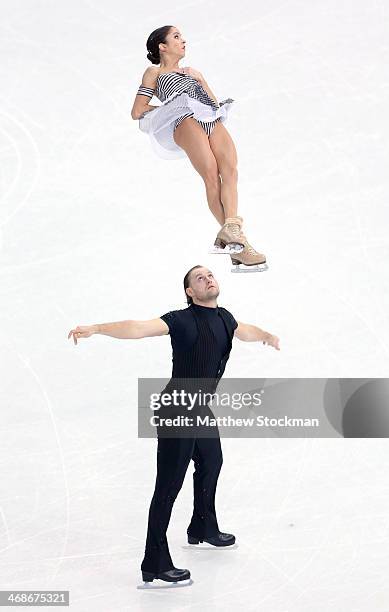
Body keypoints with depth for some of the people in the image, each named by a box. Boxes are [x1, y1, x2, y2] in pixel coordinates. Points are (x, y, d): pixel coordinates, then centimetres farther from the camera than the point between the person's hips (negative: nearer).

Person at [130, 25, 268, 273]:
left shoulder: (194, 72, 41)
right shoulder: (154, 72, 26)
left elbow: (215, 103, 31)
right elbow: (137, 112, 18)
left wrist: (197, 81, 18)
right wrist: (165, 108, 16)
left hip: (212, 121, 6)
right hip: (185, 120, -6)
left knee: (230, 169, -26)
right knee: (211, 175, -28)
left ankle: (230, 228, -44)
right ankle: (236, 245, -38)